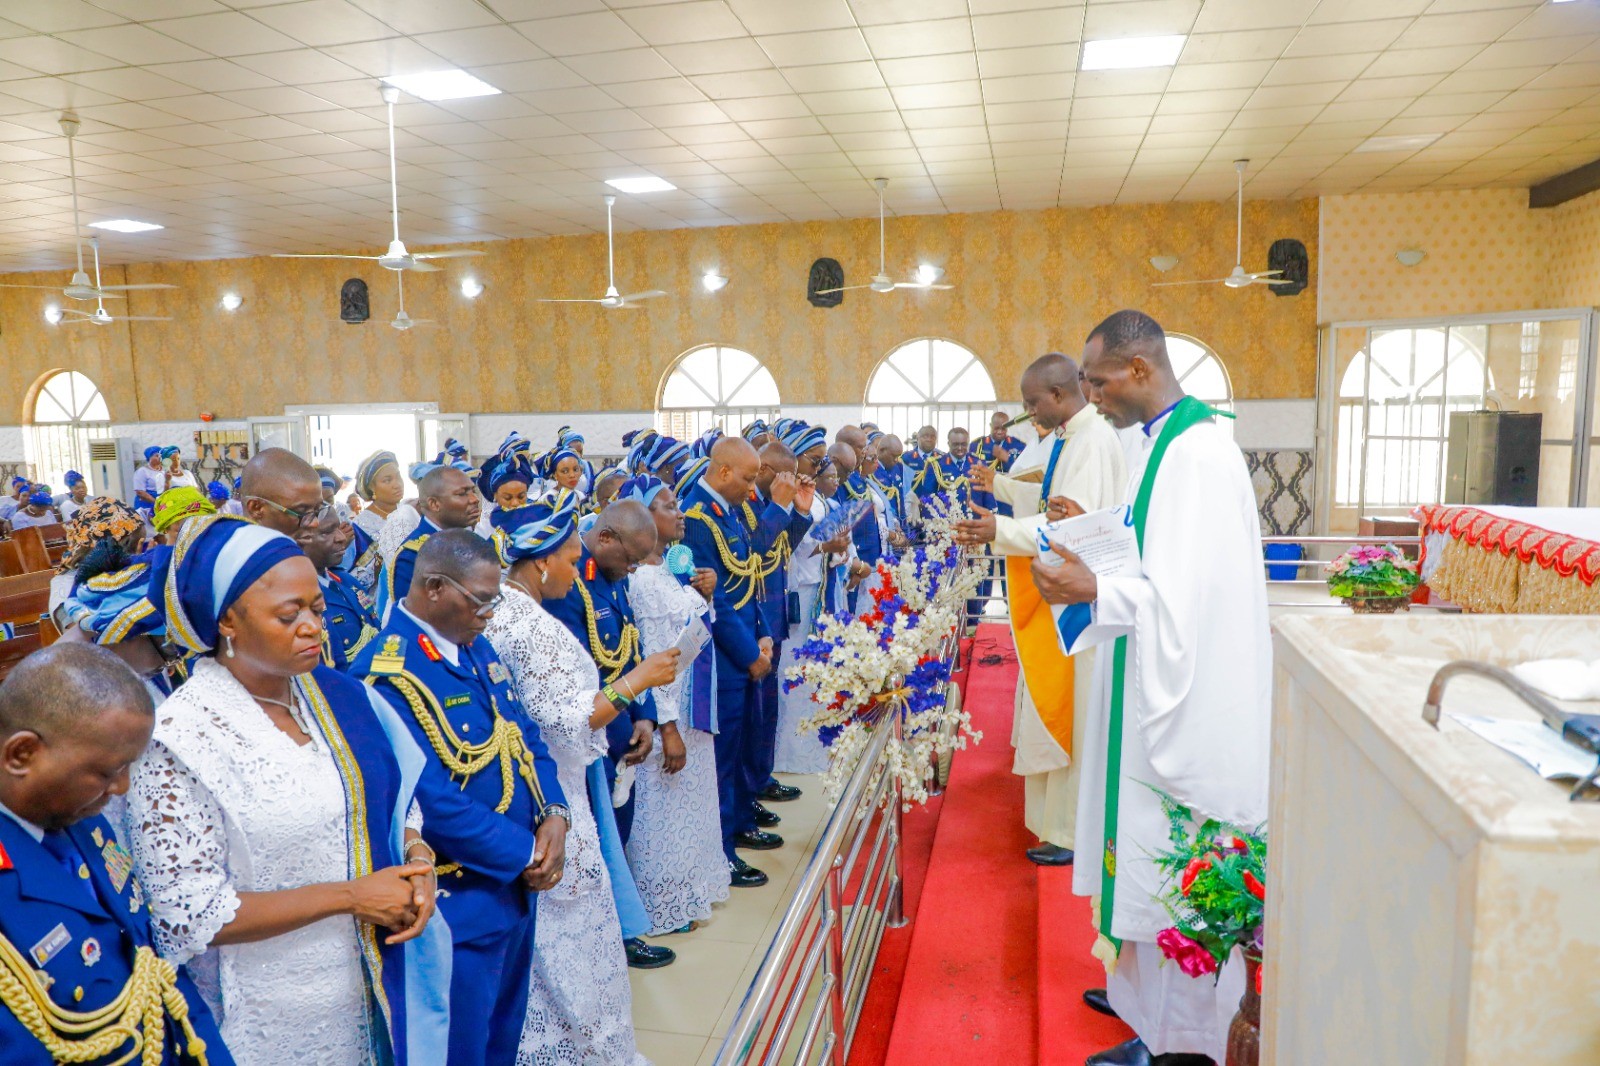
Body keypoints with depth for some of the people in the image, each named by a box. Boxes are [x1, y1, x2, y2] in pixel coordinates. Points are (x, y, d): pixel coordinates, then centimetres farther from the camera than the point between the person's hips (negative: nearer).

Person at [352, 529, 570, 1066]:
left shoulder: (476, 646, 5)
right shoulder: (386, 675, -23)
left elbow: (525, 735, 8)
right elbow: (433, 804, -26)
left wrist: (554, 814, -8)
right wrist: (526, 853, -17)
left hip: (518, 882, 8)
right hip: (460, 901, -8)